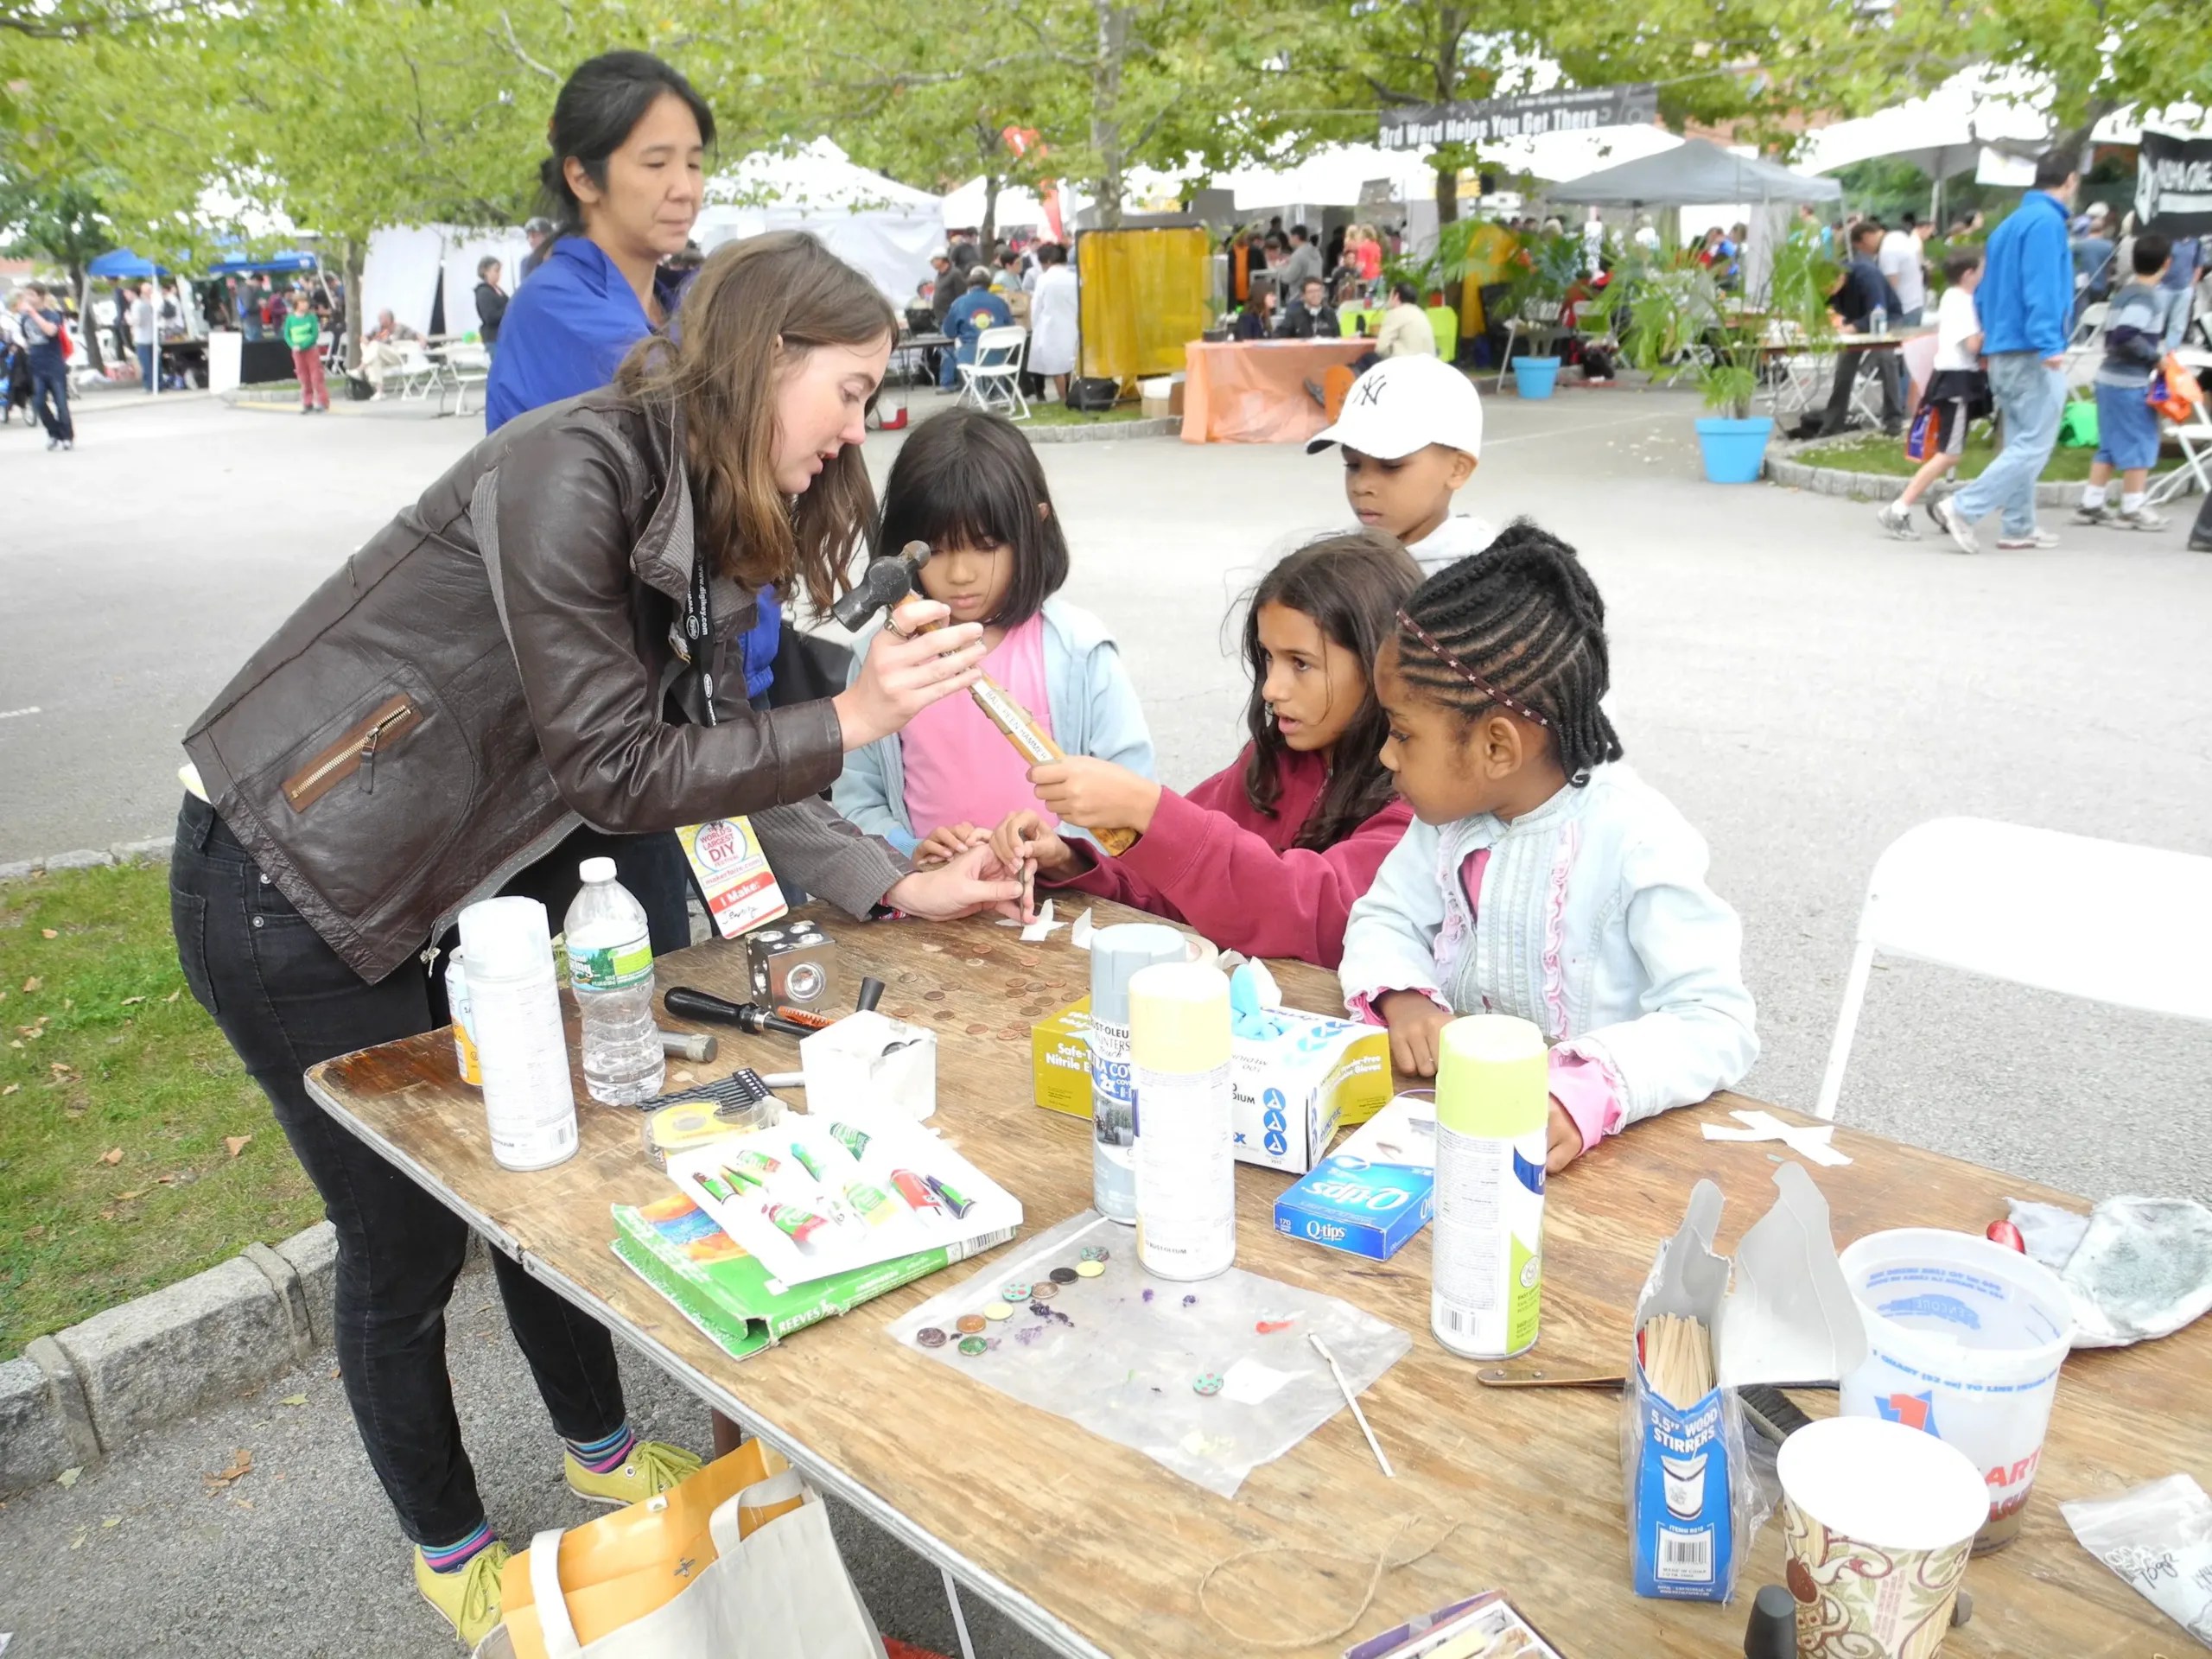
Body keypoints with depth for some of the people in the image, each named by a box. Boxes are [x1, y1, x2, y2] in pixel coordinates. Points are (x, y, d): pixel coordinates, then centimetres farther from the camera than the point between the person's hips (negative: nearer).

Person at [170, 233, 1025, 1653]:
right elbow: (615, 772, -27)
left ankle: (605, 1456, 41)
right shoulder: (572, 472, -26)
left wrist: (896, 886, -7)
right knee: (407, 1239, 7)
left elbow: (725, 753, 1)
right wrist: (848, 722, -27)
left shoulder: (712, 522, 2)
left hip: (468, 883, 8)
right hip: (291, 889, -8)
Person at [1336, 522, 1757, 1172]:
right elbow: (1386, 918, 9)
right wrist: (1401, 997, -14)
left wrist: (1586, 1096, -37)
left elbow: (1715, 1024, -20)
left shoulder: (1636, 843, -18)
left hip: (1563, 1135, -4)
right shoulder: (1449, 811, 1)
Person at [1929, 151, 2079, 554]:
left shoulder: (2009, 223, 16)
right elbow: (2041, 287, -21)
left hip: (2001, 352, 10)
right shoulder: (2047, 221, -11)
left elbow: (1985, 291, 20)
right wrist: (2049, 343, -27)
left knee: (2020, 443, 14)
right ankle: (1961, 508, -15)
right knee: (2034, 446, -8)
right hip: (2032, 353, -10)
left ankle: (2019, 528, 17)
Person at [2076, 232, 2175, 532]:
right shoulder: (2149, 296, -14)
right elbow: (2125, 335, -26)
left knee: (2110, 446, 13)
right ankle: (2132, 510, 4)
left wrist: (2154, 350, 16)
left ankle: (2091, 504, 15)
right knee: (2140, 445, 0)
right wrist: (2156, 356, -15)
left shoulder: (2123, 294, 12)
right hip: (2132, 382, -8)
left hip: (2109, 377, 8)